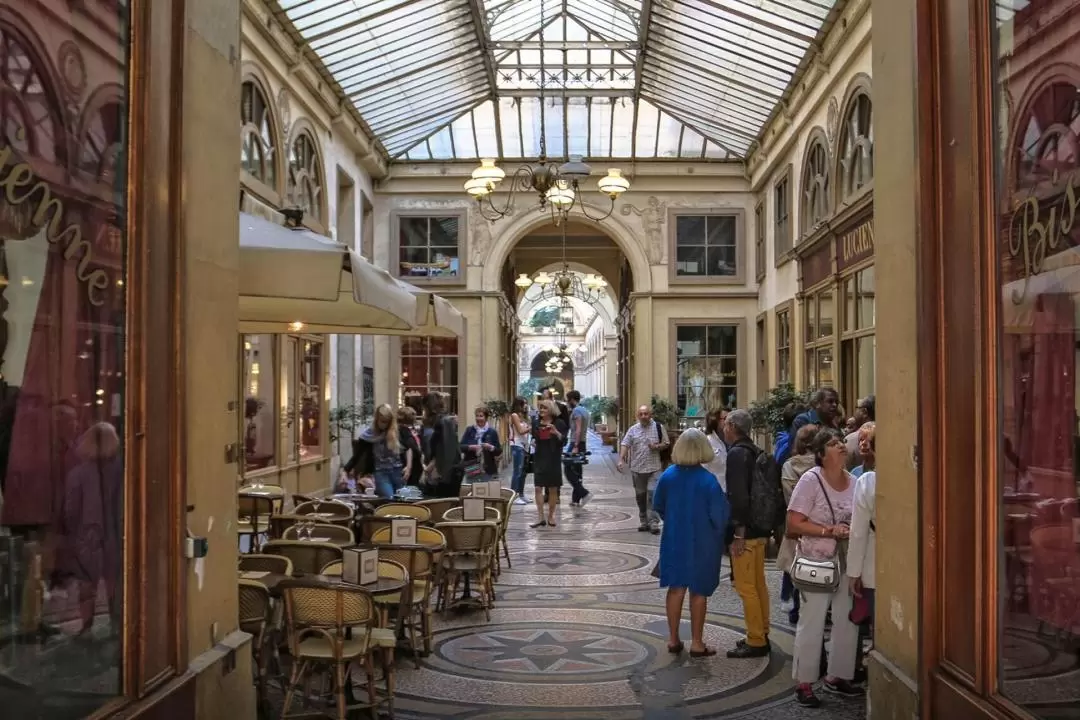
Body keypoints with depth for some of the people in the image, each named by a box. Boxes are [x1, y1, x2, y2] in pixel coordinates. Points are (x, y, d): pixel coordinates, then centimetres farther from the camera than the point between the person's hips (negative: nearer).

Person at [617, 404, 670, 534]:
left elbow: (667, 443, 5)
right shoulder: (632, 429, 3)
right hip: (637, 468, 3)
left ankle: (654, 523, -7)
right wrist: (621, 460, -19)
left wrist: (657, 447, -15)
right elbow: (624, 444, -5)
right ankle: (643, 522, 23)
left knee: (653, 494, -11)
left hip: (654, 468, -3)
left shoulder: (659, 427, -1)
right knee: (640, 496, 11)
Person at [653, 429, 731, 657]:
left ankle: (673, 639, 21)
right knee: (699, 591, 9)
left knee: (676, 588, 15)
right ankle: (696, 643, 16)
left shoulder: (668, 476, -7)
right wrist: (718, 535, 4)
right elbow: (719, 515, -16)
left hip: (674, 539, 3)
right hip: (702, 542, -3)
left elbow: (658, 506, 3)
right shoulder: (708, 480, -19)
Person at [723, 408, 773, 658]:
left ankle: (756, 642, 2)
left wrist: (739, 533, -20)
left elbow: (739, 495, -22)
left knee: (746, 588, -3)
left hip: (746, 531, -10)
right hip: (760, 529, 10)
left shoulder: (737, 453, -15)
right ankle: (761, 636, 24)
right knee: (758, 584, 15)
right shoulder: (756, 452, 13)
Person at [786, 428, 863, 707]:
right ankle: (804, 683, 13)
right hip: (817, 563, -6)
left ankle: (837, 676, 30)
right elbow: (794, 524, -16)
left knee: (848, 621, 13)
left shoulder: (854, 481, 1)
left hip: (847, 562, 6)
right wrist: (829, 531, -23)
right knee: (811, 623, 1)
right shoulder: (810, 480, -14)